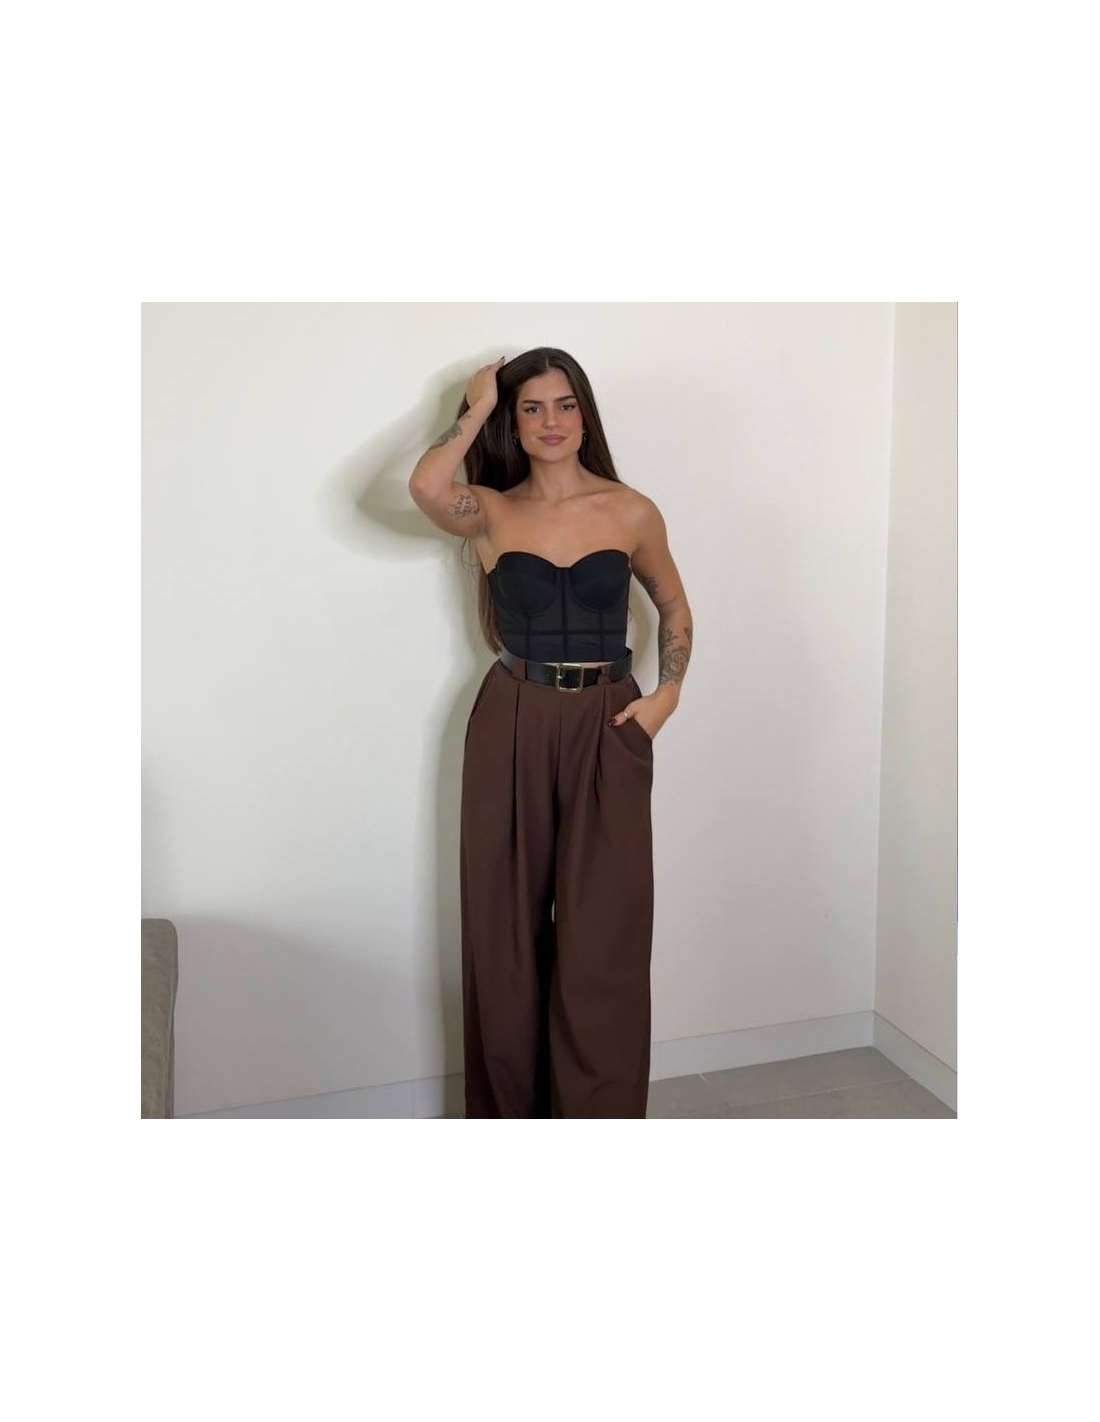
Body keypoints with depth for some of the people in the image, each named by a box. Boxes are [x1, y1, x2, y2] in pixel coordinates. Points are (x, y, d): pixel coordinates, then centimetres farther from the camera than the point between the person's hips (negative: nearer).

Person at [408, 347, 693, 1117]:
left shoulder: (632, 512, 3)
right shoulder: (491, 512, 2)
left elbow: (674, 604, 15)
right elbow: (425, 486, -20)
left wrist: (669, 691, 1)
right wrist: (478, 404, -5)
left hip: (607, 730, 0)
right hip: (512, 728, 1)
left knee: (602, 938, 0)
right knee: (507, 930, 9)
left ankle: (598, 1108, 16)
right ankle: (511, 1105, 27)